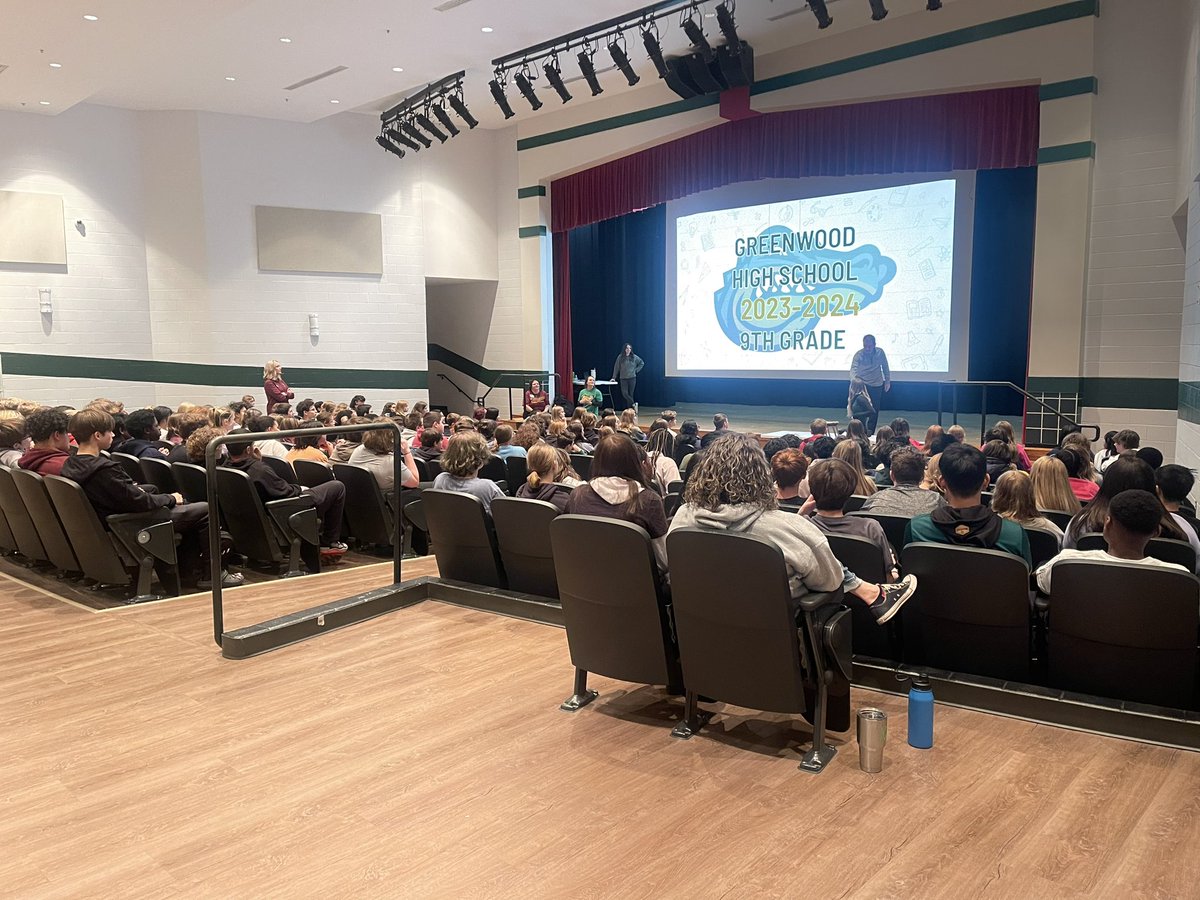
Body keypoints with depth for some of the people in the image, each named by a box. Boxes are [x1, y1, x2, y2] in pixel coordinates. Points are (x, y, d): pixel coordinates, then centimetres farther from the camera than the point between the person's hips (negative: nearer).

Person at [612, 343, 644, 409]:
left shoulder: (634, 357, 1)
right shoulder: (620, 357, -1)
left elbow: (642, 363, 14)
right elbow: (616, 368, 3)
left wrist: (636, 370, 4)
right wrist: (614, 377, 1)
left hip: (632, 378, 0)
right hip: (623, 378, 0)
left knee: (630, 394, 2)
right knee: (624, 393, -13)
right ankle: (634, 404, -3)